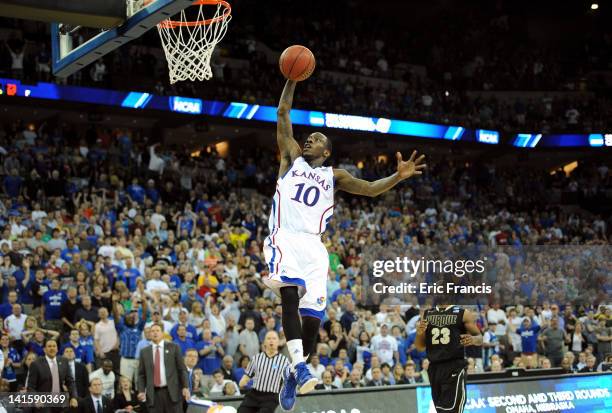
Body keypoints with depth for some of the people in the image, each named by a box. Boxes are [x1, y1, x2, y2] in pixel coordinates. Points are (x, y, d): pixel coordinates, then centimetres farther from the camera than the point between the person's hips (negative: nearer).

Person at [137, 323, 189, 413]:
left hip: (172, 391, -2)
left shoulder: (173, 347, 6)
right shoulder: (144, 352, 12)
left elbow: (182, 369, 4)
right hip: (153, 393, 2)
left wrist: (185, 387, -6)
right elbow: (141, 374, 11)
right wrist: (141, 391, -3)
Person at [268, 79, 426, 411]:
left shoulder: (334, 175, 21)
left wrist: (398, 177, -10)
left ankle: (292, 372, 17)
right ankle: (299, 366, -37)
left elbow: (369, 188, 7)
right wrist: (293, 79, 8)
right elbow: (283, 113, 15)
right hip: (284, 238, -2)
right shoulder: (292, 157, 20)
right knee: (290, 295, -29)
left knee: (312, 317, -5)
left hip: (313, 246, 2)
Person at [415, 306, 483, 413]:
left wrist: (474, 339, -21)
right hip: (434, 368, 5)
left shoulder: (463, 314, 0)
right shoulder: (427, 314, 12)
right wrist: (419, 333, -6)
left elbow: (480, 338, 3)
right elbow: (420, 347, 15)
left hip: (455, 366, -5)